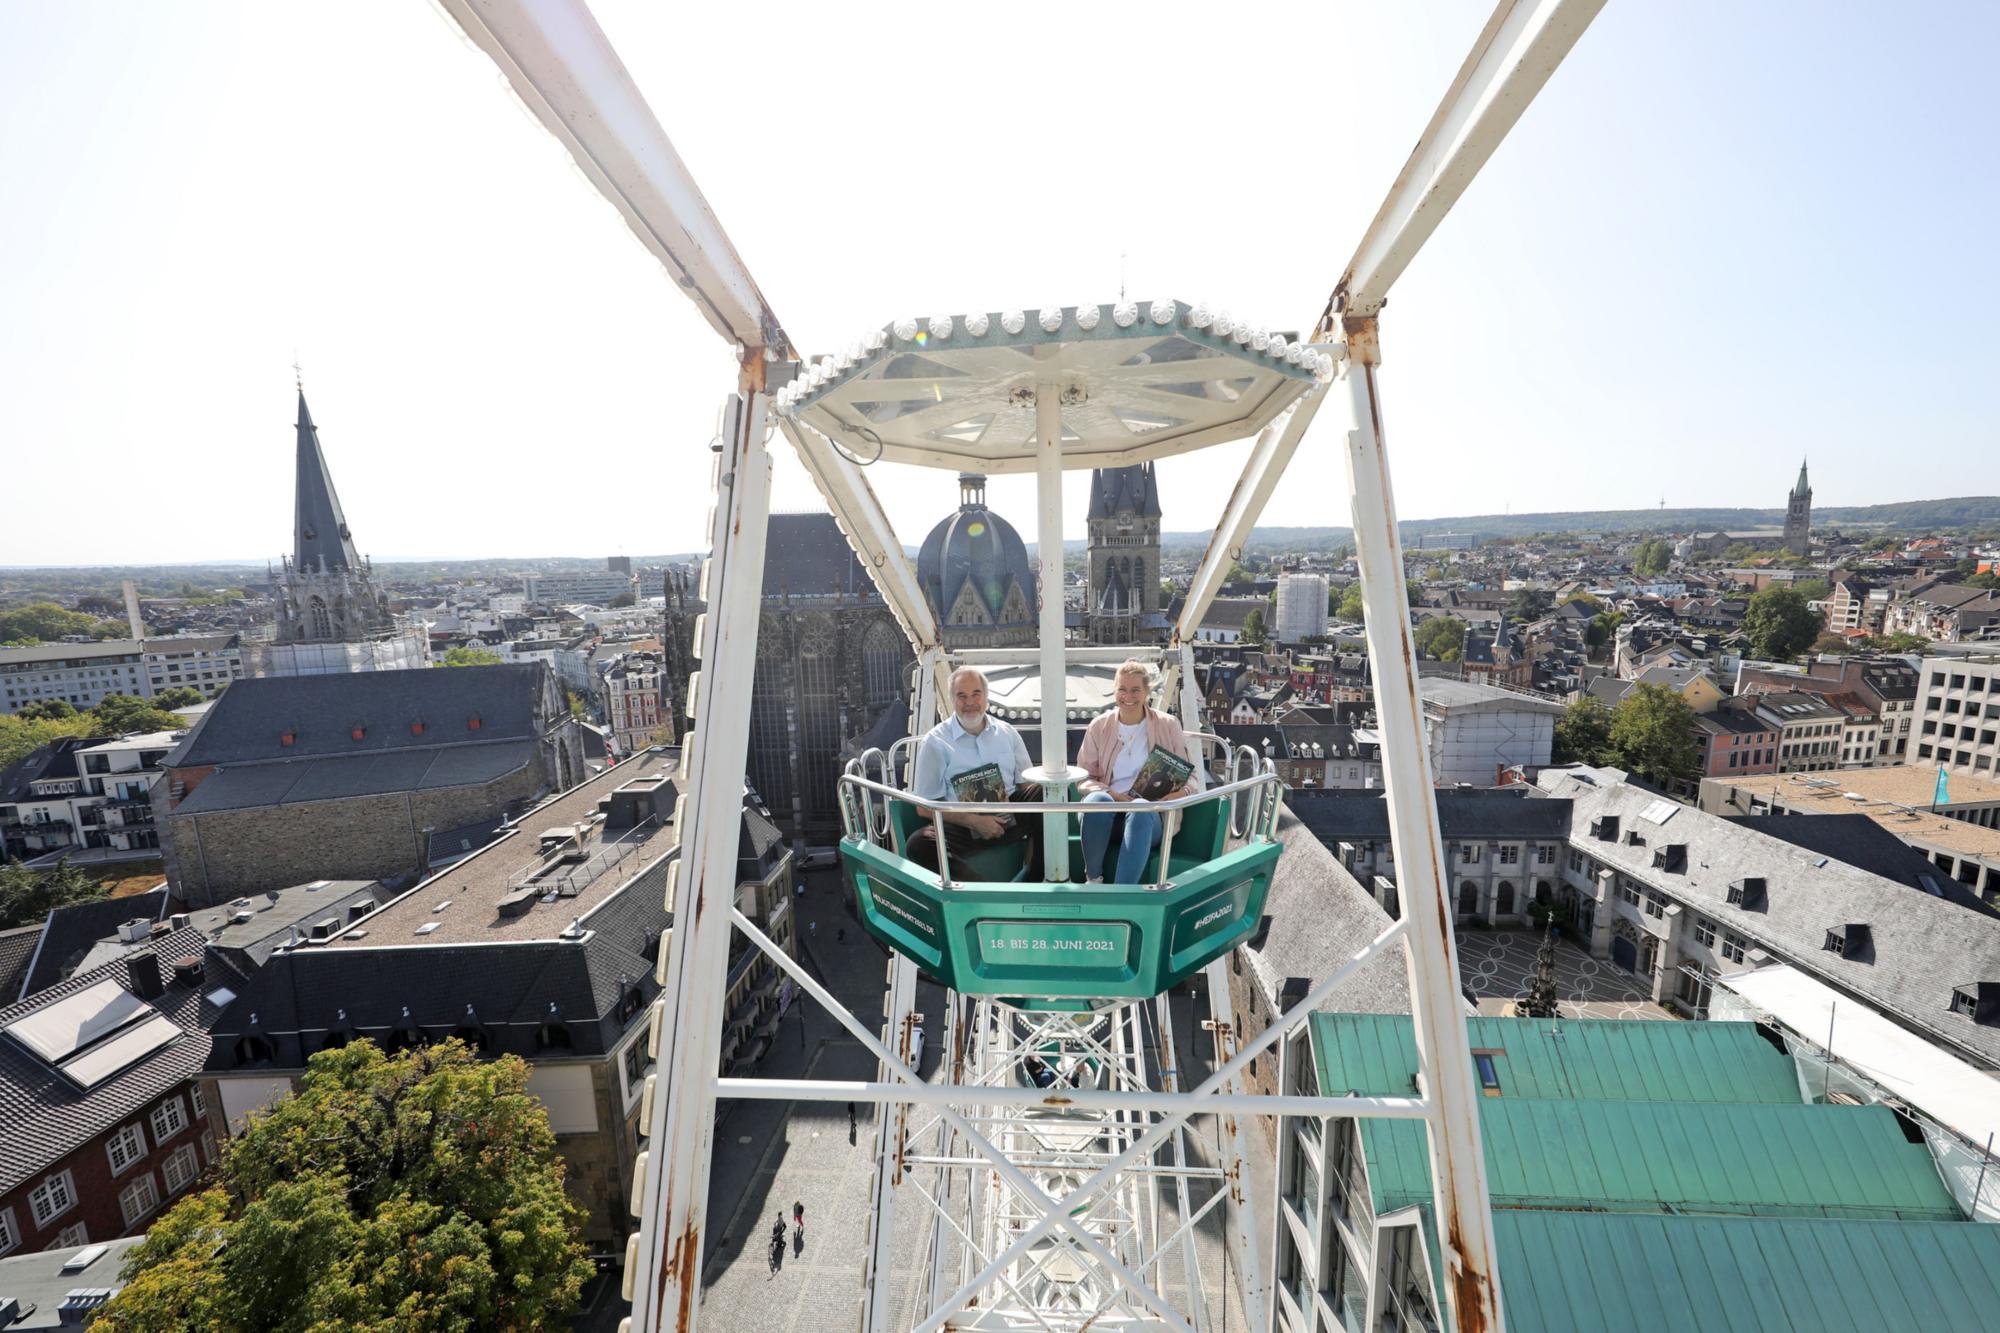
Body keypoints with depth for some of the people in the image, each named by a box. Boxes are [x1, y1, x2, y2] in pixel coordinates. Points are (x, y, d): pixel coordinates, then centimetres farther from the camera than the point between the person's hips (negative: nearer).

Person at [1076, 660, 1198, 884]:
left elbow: (1189, 774, 9)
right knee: (1097, 799, -35)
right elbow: (1084, 778, 6)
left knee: (1141, 808, -37)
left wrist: (1182, 792, -16)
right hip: (1107, 813, 1)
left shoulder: (1168, 726, 5)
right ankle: (1093, 879, -19)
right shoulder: (1099, 726, 6)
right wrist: (1113, 795, -14)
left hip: (1150, 815, -1)